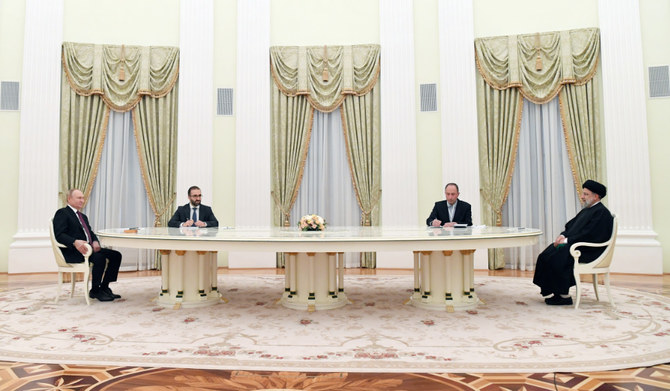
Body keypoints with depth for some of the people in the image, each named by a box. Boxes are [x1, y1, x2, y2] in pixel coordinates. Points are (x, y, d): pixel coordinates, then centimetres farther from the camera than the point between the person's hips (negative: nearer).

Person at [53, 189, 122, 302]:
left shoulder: (83, 216, 26)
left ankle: (104, 287, -1)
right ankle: (94, 291, -15)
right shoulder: (62, 213, -3)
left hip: (88, 247, 9)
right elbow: (59, 235, -15)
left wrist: (95, 242, -4)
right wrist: (75, 242, -32)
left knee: (116, 255, -7)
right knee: (99, 257, -33)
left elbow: (91, 233, 20)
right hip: (72, 252, -9)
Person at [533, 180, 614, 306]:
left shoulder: (601, 212, -10)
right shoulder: (586, 210, 20)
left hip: (588, 251, -9)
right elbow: (570, 225, 21)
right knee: (545, 256, -9)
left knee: (557, 258, -28)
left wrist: (567, 240, -17)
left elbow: (588, 235, -20)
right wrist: (563, 235, 1)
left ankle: (562, 295, -14)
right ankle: (549, 291, -9)